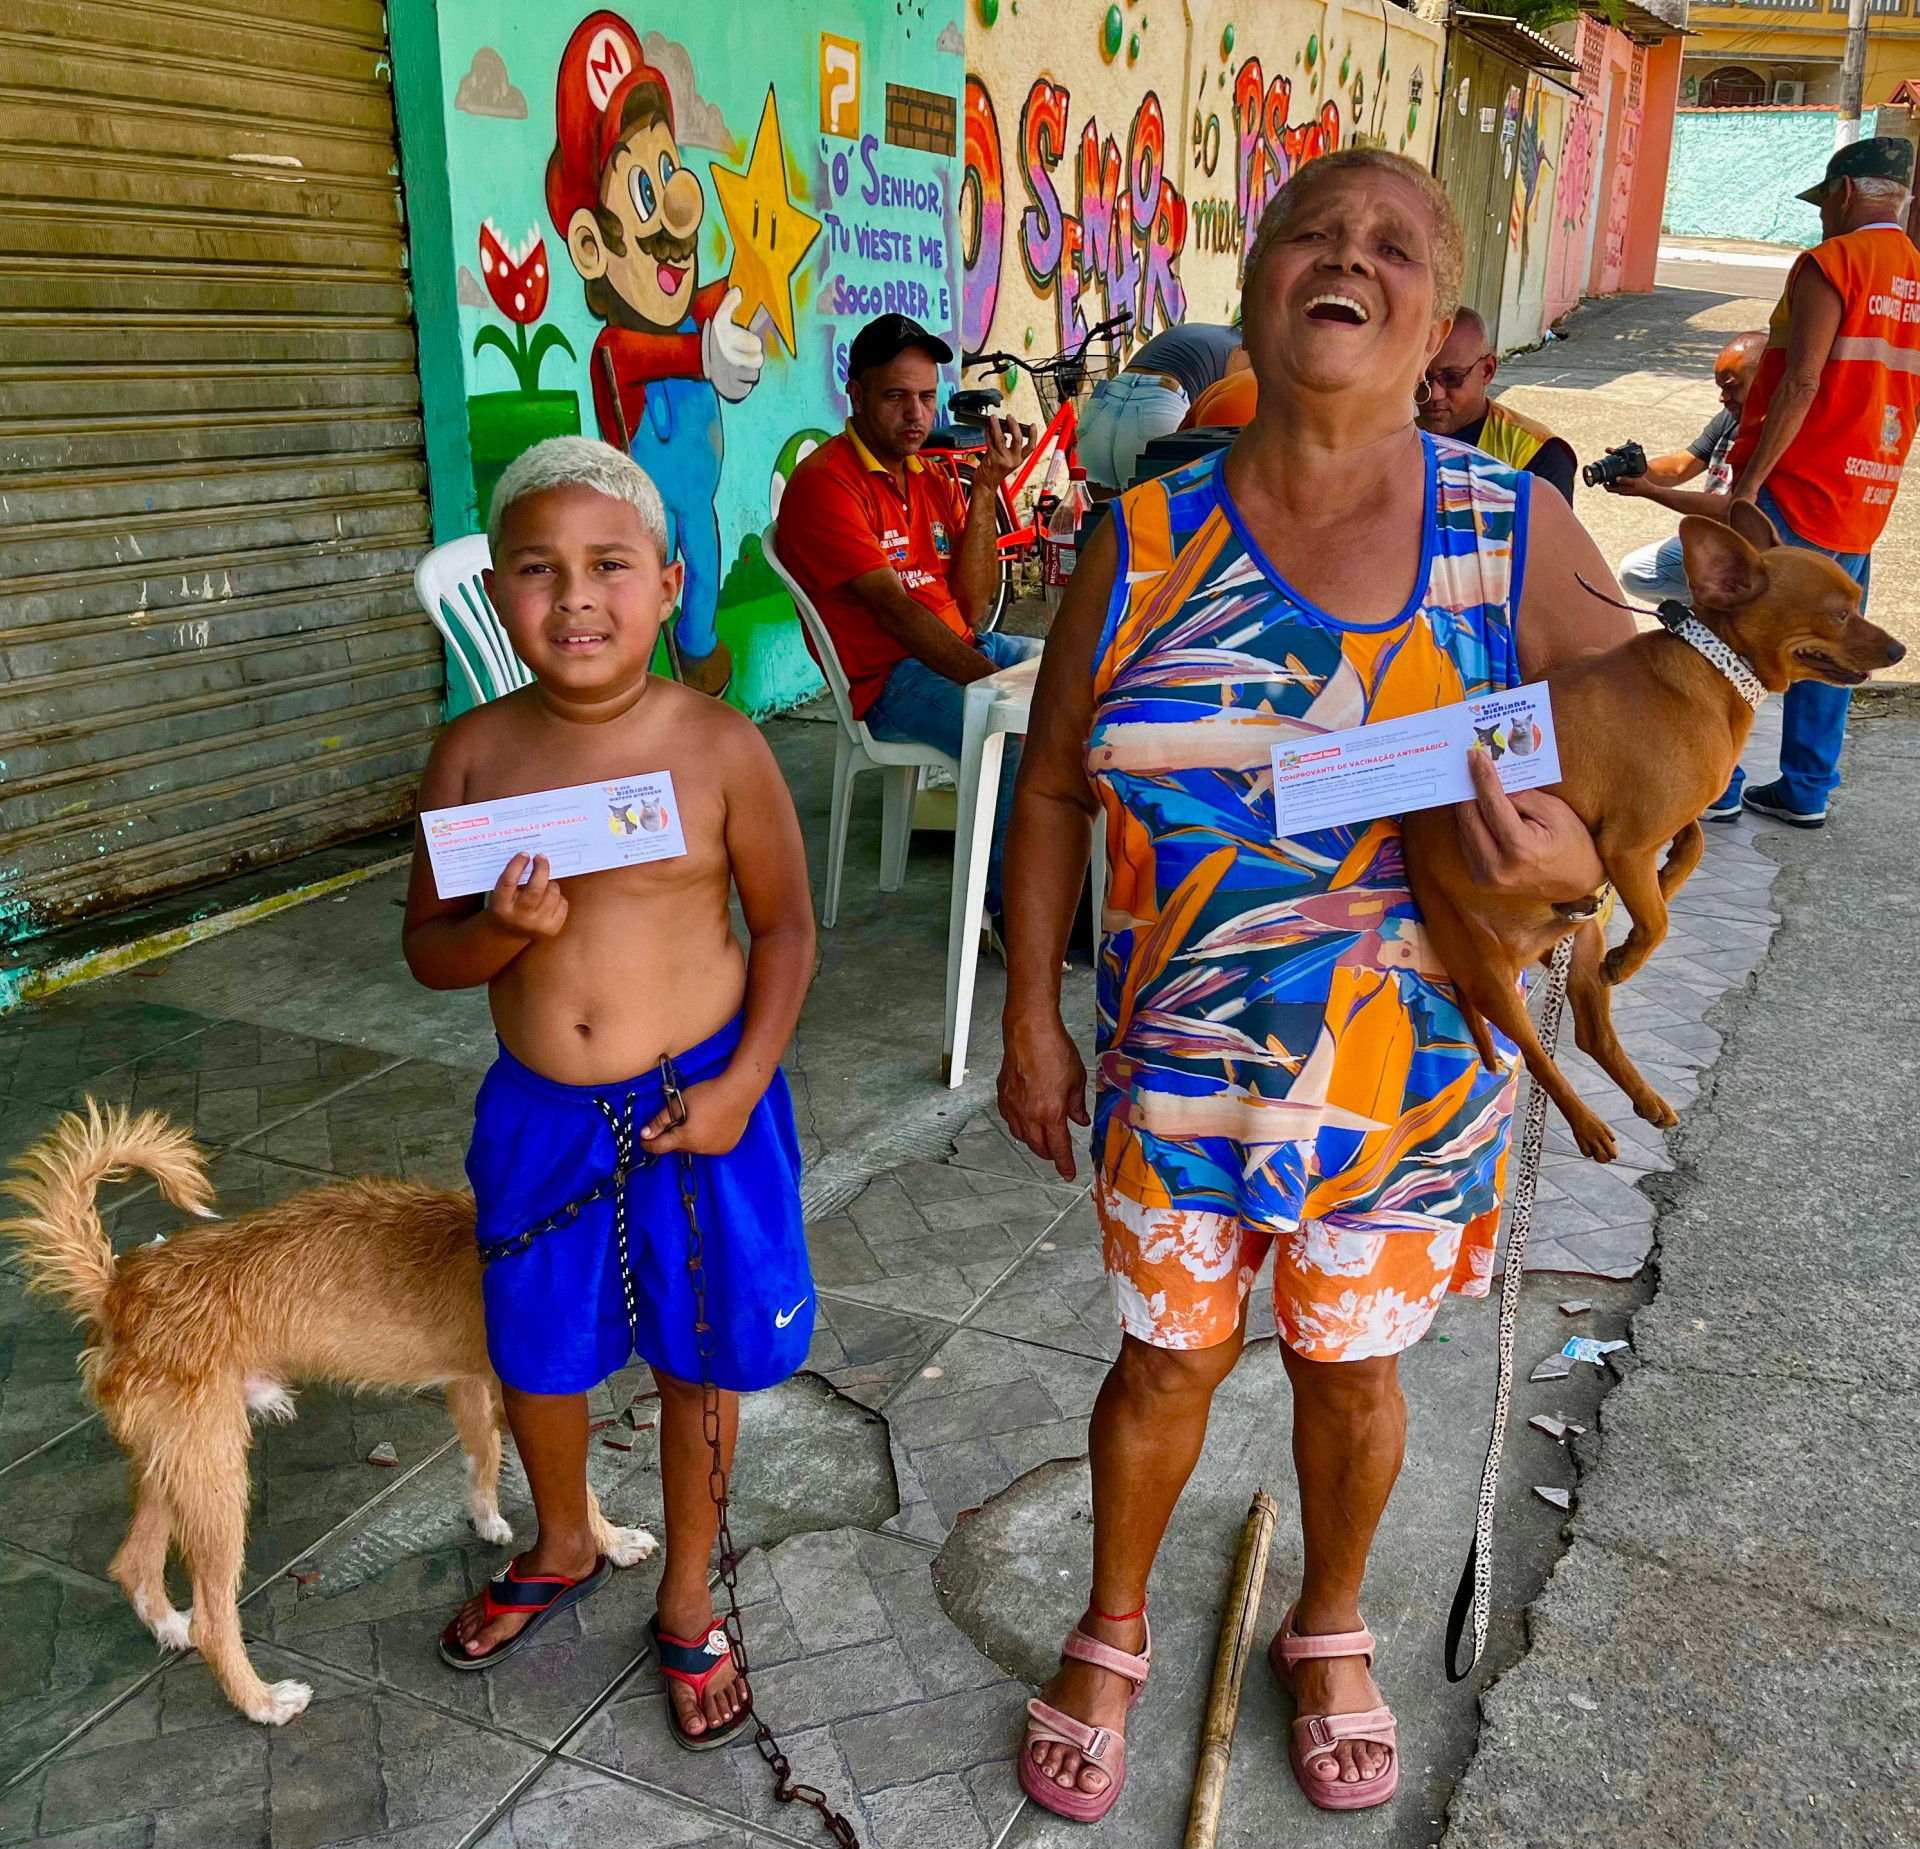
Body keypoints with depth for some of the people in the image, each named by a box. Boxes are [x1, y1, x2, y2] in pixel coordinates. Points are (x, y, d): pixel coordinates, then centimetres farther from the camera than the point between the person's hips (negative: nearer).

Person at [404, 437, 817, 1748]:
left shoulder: (719, 746, -14)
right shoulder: (474, 754, -7)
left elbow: (786, 924, -5)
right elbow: (428, 950, 1)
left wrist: (741, 1083, -14)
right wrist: (501, 931, -21)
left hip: (701, 1104, -2)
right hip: (543, 1114, 3)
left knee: (699, 1358, 14)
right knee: (538, 1354, 20)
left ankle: (689, 1596, 41)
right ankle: (563, 1552, 52)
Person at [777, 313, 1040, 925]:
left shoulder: (932, 479, 14)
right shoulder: (825, 482, -10)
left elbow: (969, 606, 3)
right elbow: (893, 611, -20)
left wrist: (985, 489, -5)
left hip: (959, 650, 8)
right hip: (889, 679, -8)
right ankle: (1011, 905, -11)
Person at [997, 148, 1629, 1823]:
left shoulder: (1523, 542, -10)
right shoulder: (1145, 546, -8)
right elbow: (1053, 791, 0)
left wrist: (1573, 861, -27)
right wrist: (1031, 1021, 1)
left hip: (1408, 1079, 0)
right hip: (1177, 1069, 0)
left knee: (1350, 1369, 20)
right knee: (1169, 1364, 17)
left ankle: (1330, 1632, 50)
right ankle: (1112, 1638, 46)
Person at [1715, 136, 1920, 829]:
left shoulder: (1831, 264, -10)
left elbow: (1800, 386, -18)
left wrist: (1748, 481, -16)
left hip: (1794, 490, -7)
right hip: (1864, 504, 7)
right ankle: (1806, 790, 17)